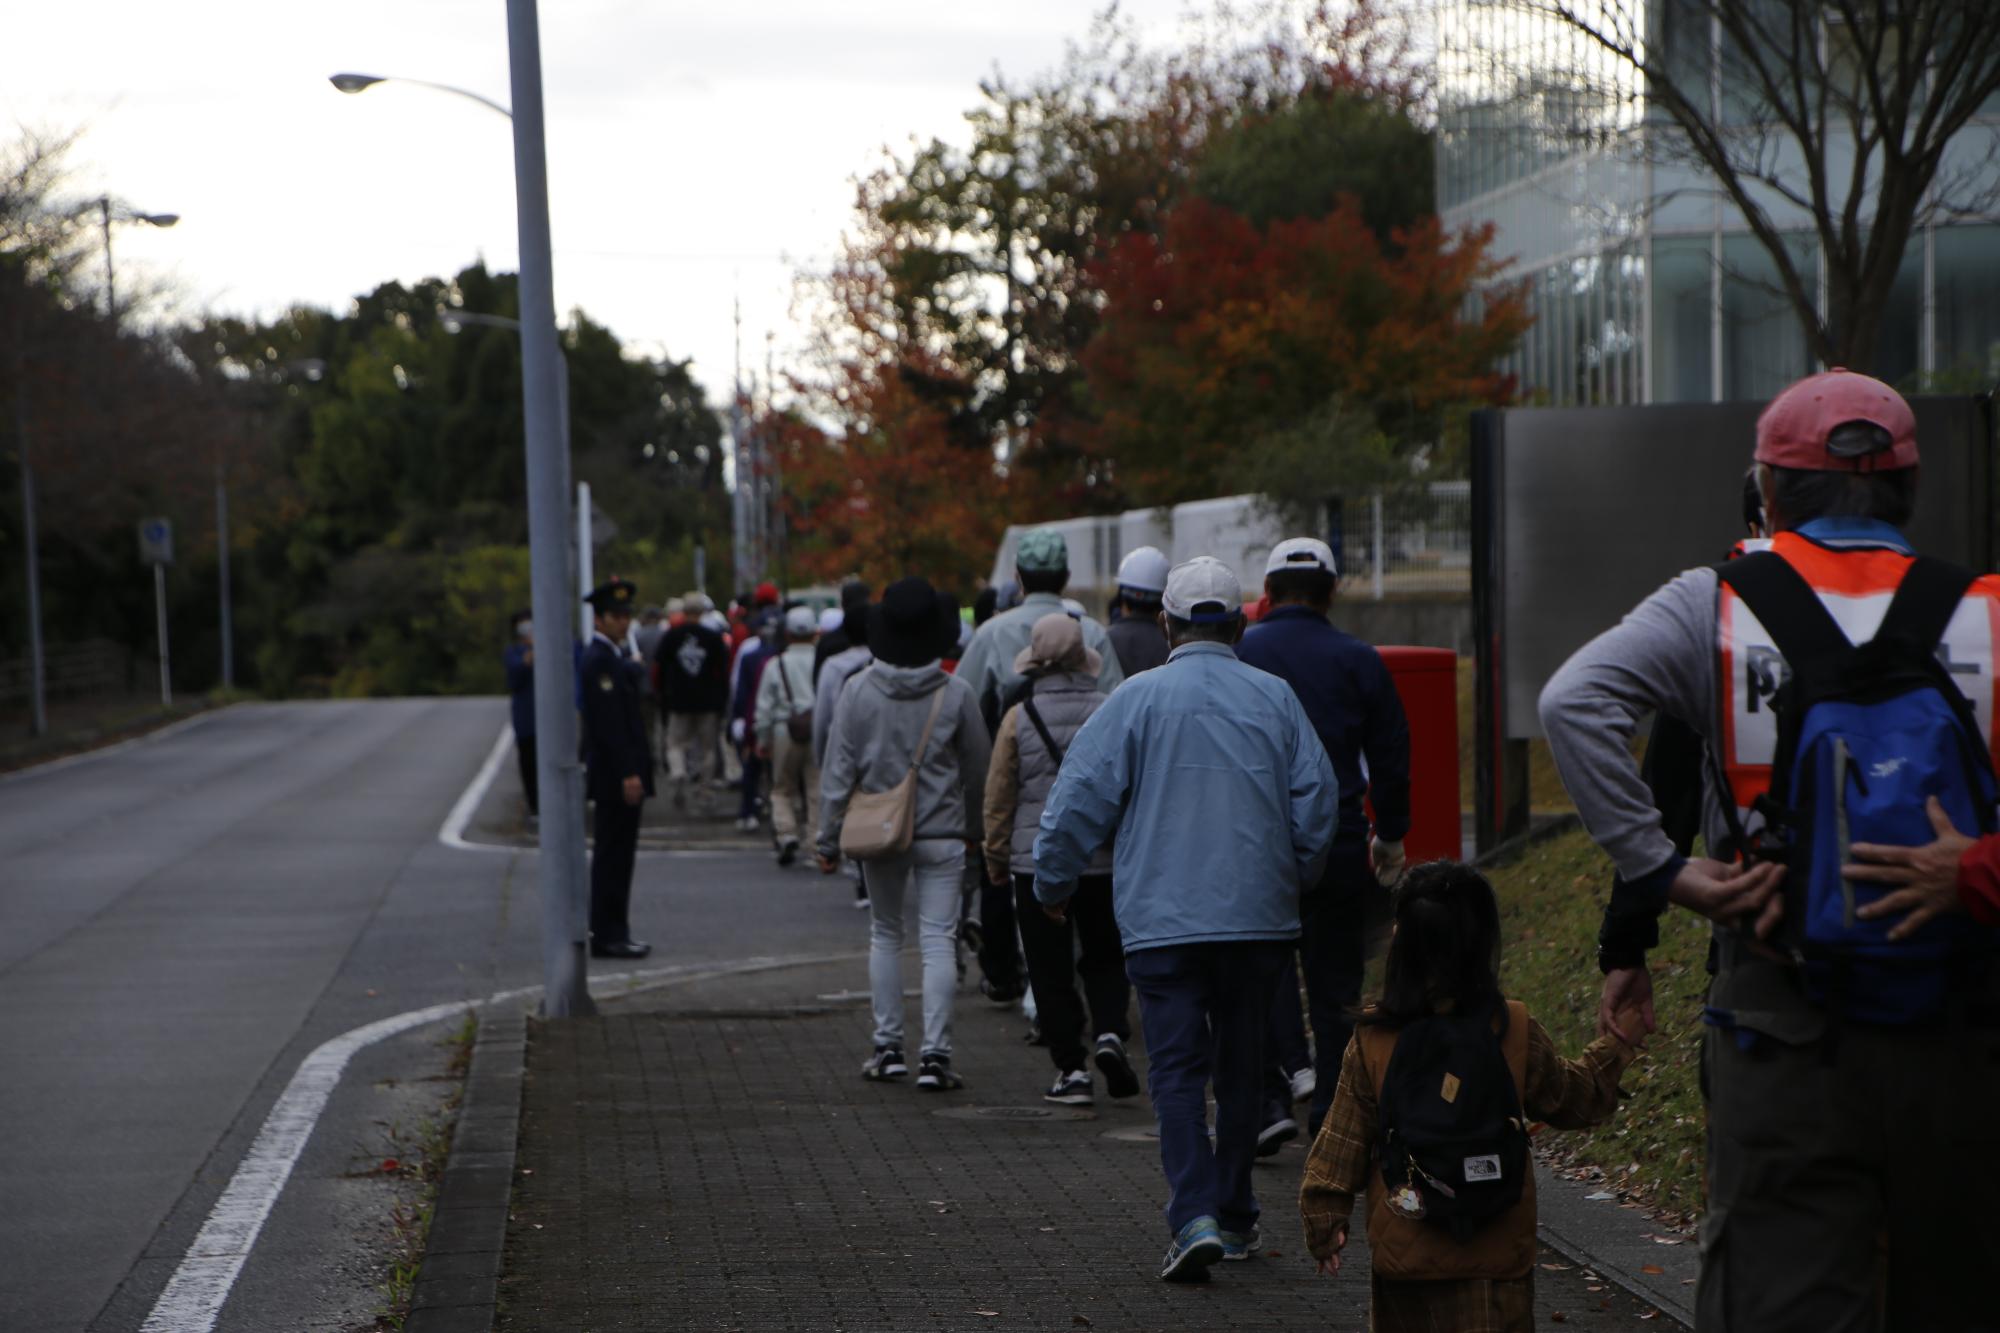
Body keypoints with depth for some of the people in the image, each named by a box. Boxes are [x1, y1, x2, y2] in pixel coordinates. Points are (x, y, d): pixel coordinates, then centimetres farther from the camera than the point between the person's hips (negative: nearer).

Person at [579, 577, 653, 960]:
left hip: (619, 775, 10)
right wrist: (628, 774, -24)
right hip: (617, 774, -10)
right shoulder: (600, 660, -15)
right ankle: (608, 936, -5)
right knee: (613, 854, -7)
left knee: (614, 855, 12)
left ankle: (608, 933, 17)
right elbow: (608, 723, -22)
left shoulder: (611, 657, 17)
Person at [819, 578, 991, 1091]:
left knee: (885, 936, 15)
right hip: (941, 835, -1)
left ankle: (888, 1047, 18)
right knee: (938, 941, -1)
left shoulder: (859, 691, -7)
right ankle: (934, 1054, -8)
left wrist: (829, 838, 3)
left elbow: (839, 769, -4)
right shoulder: (955, 694, -6)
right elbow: (979, 769, 5)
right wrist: (974, 827, 20)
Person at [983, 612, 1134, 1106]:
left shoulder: (1019, 717, -5)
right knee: (1104, 956, 17)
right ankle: (1110, 1032, -7)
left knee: (1051, 968, 6)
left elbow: (999, 795, 0)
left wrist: (996, 856, 12)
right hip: (1102, 859, 1)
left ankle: (1071, 1069, 4)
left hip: (1036, 861, -1)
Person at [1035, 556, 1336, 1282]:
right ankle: (1235, 1219, 22)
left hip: (1163, 918, -3)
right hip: (1259, 917, 3)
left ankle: (1194, 1218, -19)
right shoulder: (1275, 698, 3)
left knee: (1178, 1069, -3)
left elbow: (1078, 801, -4)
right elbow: (1317, 802, 5)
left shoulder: (1138, 699, -4)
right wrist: (1293, 877, 23)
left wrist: (1054, 886, 11)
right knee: (1242, 1065, 14)